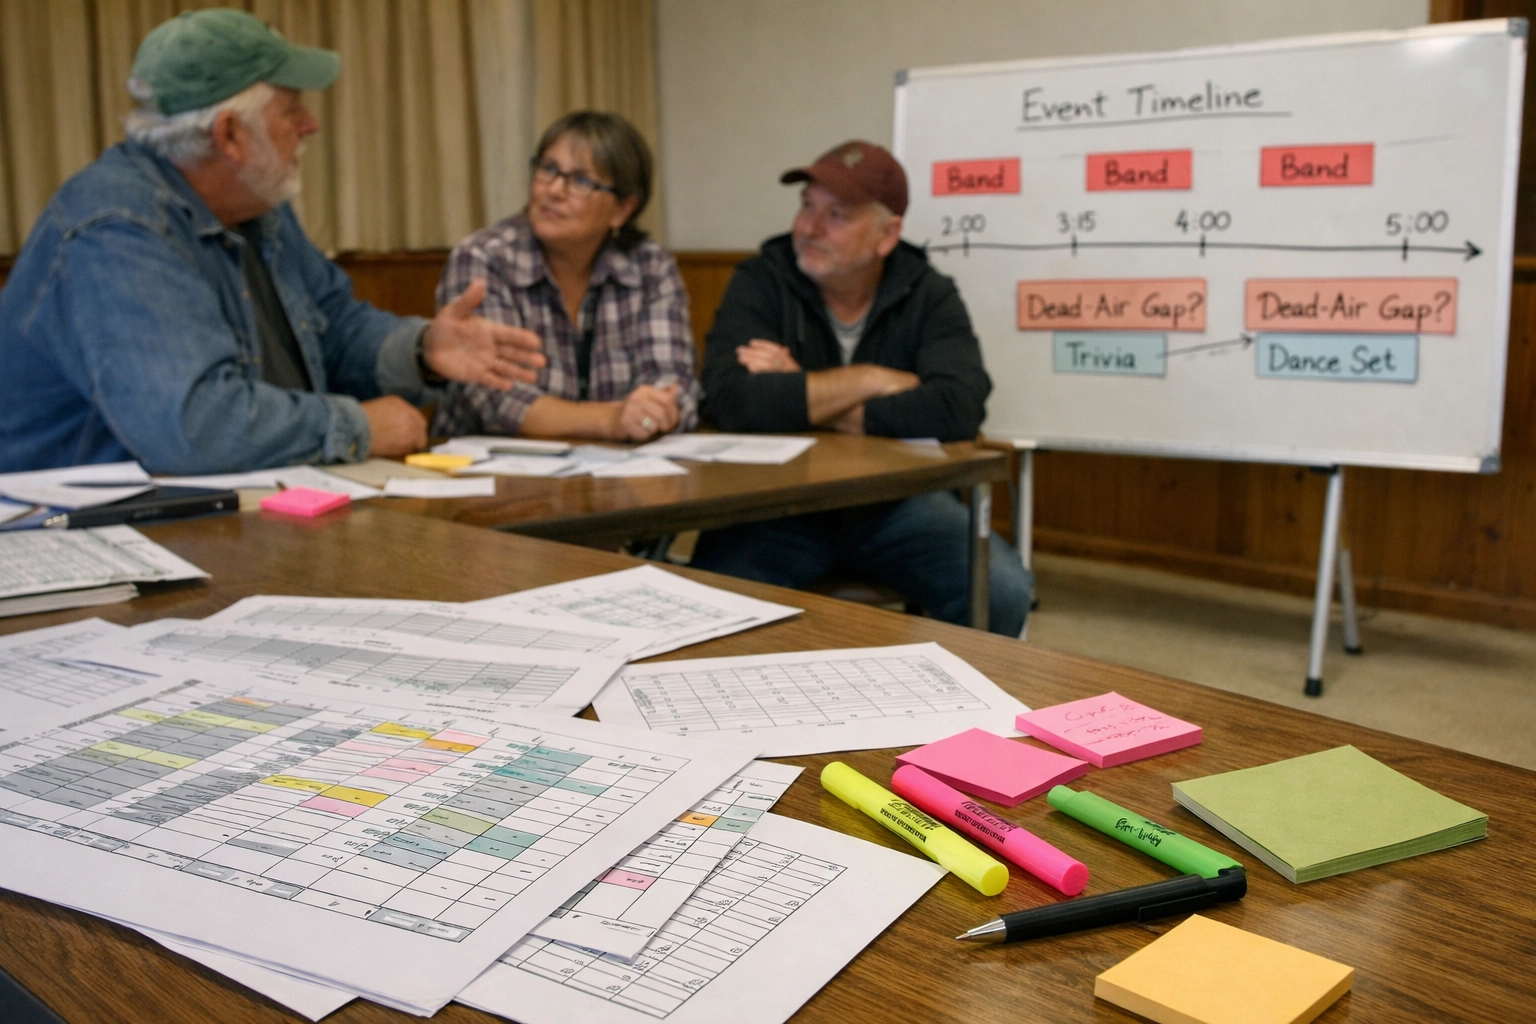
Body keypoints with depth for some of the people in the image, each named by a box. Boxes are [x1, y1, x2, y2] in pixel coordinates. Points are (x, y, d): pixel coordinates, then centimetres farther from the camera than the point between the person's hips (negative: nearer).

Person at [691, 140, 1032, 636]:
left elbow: (958, 409, -22)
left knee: (1004, 592, -21)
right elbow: (729, 399, -24)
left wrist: (800, 401, -19)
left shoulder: (928, 295, -3)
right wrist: (875, 380, -18)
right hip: (778, 503, -1)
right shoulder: (760, 282, -6)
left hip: (896, 502, 2)